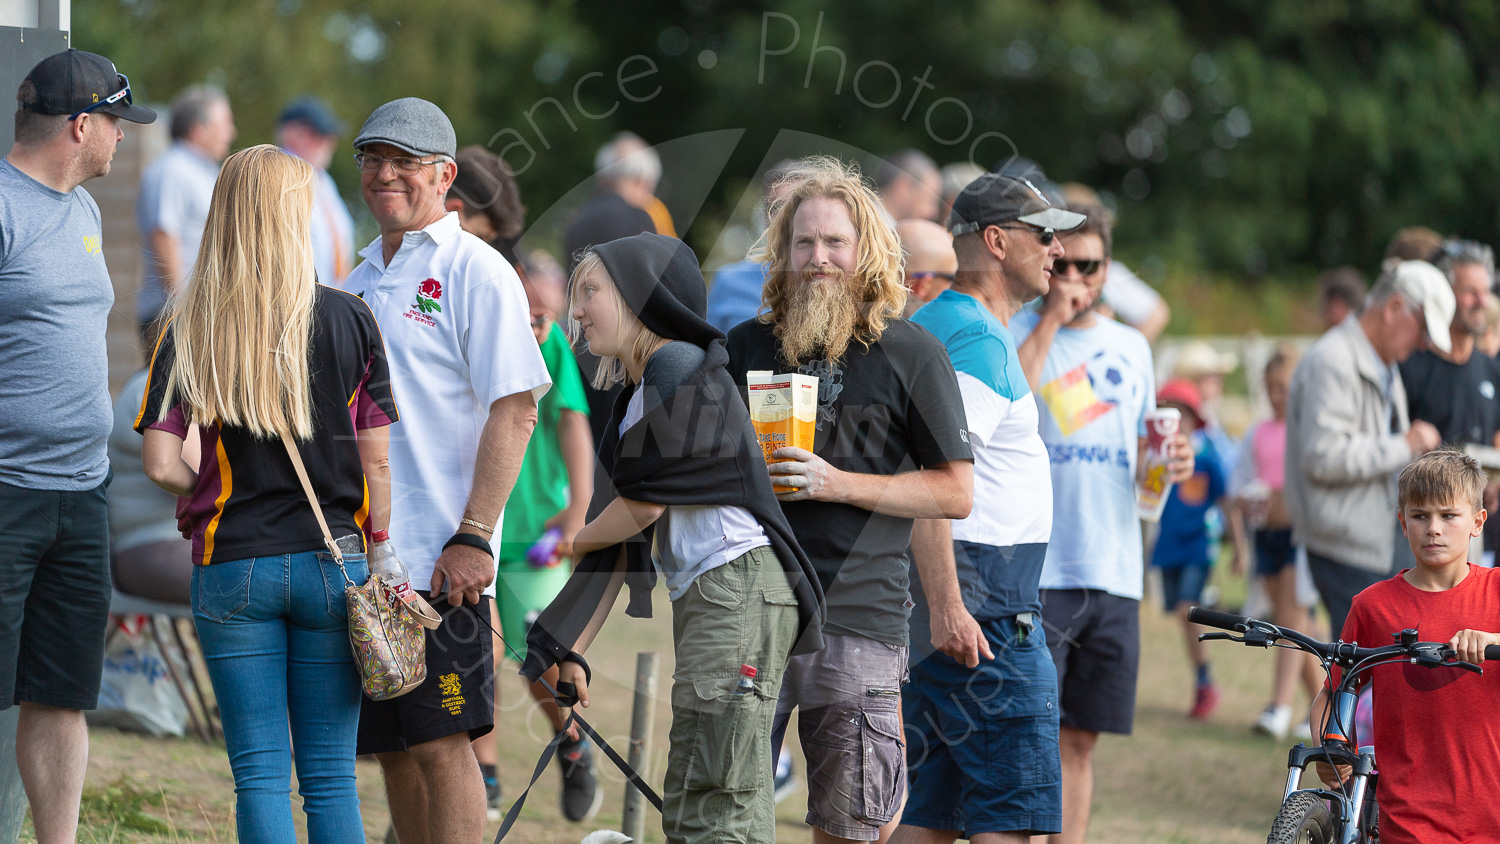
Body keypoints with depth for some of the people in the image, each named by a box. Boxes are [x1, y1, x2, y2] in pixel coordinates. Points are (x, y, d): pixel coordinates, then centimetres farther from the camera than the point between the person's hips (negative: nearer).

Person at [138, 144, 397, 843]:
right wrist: (380, 557, 9)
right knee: (330, 775, 5)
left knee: (259, 774, 2)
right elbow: (377, 460, -1)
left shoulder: (188, 327, -3)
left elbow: (160, 464, -7)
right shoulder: (349, 320, -2)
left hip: (232, 568, 0)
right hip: (332, 561, 1)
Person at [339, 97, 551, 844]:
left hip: (440, 561, -7)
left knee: (441, 741, -9)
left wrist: (473, 537, -18)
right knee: (392, 747, 9)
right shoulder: (359, 283, 18)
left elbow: (513, 412, -12)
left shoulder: (476, 273, -5)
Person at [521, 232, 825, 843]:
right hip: (699, 596, 10)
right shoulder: (633, 401, 22)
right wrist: (569, 650, 14)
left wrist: (567, 543, 9)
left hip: (738, 582, -10)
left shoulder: (677, 364, -6)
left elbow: (647, 501, -9)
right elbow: (620, 543, 19)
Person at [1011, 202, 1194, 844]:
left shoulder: (1131, 347, 16)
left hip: (1115, 574, 5)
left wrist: (1169, 461, 2)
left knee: (1080, 741, 9)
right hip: (1034, 571, -5)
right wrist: (1050, 321, -17)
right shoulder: (1016, 334, -1)